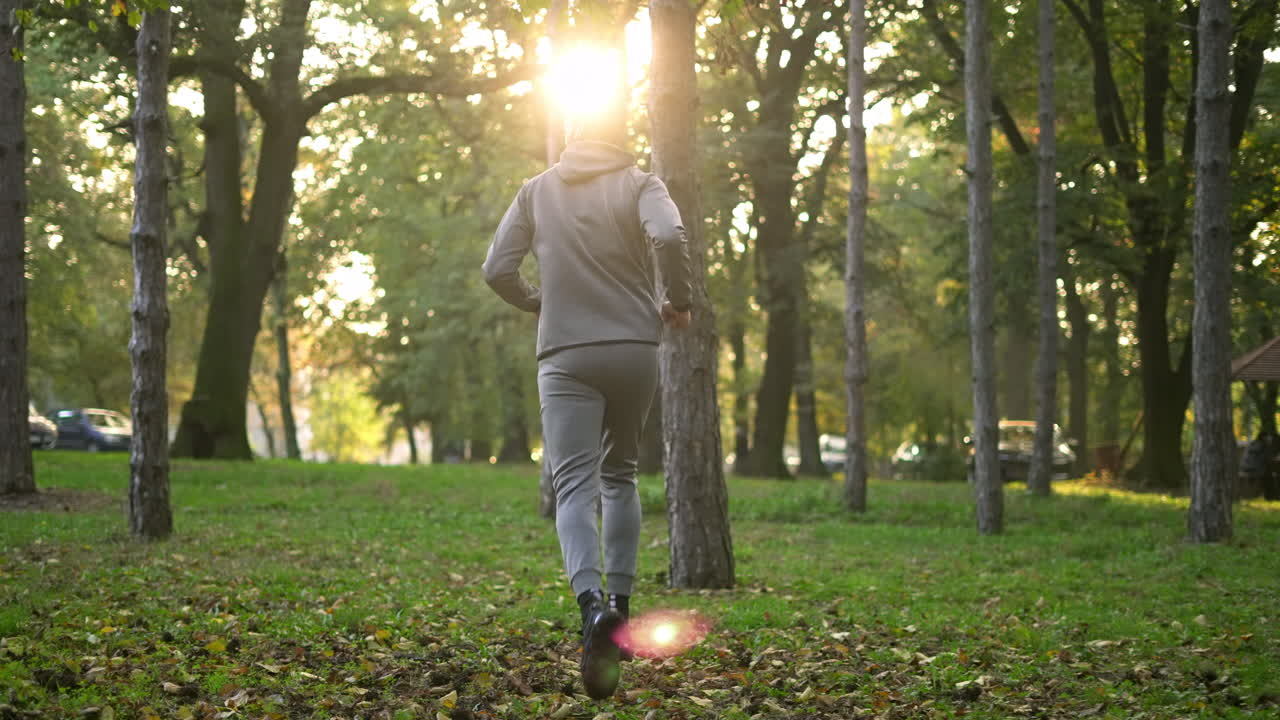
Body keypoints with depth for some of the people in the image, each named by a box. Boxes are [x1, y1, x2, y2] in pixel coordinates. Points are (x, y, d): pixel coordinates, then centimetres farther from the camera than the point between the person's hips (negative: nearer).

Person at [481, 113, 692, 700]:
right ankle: (620, 602, 13)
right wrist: (678, 300, -1)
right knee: (619, 475, 19)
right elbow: (669, 237, -17)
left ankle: (594, 605, -32)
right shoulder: (638, 183, 3)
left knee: (575, 487, -8)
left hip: (565, 354, -1)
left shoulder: (537, 190, 9)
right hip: (635, 348, 1)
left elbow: (497, 269, 4)